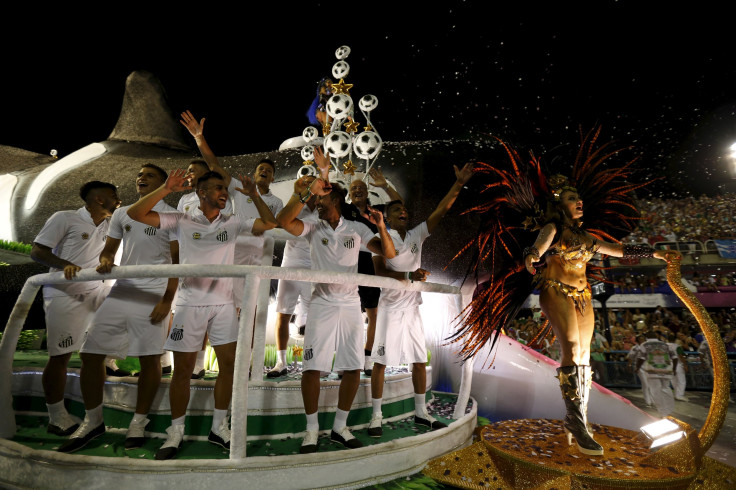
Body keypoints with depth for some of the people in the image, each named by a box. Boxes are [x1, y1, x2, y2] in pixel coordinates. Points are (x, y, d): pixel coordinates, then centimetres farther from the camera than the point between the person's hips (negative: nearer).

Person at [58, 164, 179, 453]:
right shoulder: (122, 213, 17)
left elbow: (177, 260, -4)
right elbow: (109, 248, 19)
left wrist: (167, 299, -12)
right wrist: (105, 261, -7)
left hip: (154, 294, -5)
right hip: (122, 291, 5)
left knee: (150, 358, -1)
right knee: (90, 352, 3)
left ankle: (138, 423, 16)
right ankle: (93, 421, 21)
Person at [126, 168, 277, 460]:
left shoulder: (233, 223, 7)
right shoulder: (182, 221, 1)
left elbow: (269, 224, 1)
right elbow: (135, 214, -5)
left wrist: (253, 195, -9)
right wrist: (166, 189, -15)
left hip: (224, 304, 3)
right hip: (189, 304, -2)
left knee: (229, 365, 4)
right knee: (183, 370, 5)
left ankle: (219, 427, 21)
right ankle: (176, 432, 23)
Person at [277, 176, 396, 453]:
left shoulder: (357, 230, 6)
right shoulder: (314, 228, 3)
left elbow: (389, 254, -1)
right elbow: (283, 221, -16)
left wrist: (381, 227, -17)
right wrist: (306, 192, -22)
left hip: (351, 305, 2)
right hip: (322, 304, -1)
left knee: (353, 369, 5)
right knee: (312, 368, -4)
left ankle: (340, 426, 22)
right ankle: (312, 429, 14)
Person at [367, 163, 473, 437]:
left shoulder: (417, 235, 8)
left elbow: (440, 211, 0)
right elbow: (379, 272, -13)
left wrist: (459, 184, -8)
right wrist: (409, 275, -23)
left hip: (412, 306, 5)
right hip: (390, 306, -5)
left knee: (420, 360, 9)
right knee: (381, 360, -1)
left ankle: (421, 412, 24)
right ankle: (376, 416, 10)